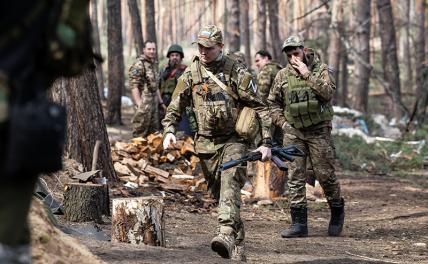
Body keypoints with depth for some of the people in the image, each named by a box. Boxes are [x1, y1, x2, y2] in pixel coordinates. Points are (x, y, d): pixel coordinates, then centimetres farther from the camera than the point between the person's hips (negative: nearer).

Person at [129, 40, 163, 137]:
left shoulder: (154, 64, 16)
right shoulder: (139, 65, -11)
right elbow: (133, 86, -18)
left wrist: (161, 102, 22)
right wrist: (139, 104, -24)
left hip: (154, 103, 9)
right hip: (144, 103, -9)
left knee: (154, 132, 11)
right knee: (140, 133, -7)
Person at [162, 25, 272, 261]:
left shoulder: (236, 72, -6)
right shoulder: (191, 73, 4)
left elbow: (260, 108, -5)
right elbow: (175, 106, 10)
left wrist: (266, 143, -11)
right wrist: (169, 130, -9)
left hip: (233, 140, -4)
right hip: (206, 142, 4)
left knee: (230, 185, -25)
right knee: (218, 192, 8)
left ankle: (227, 234, -41)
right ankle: (237, 246, 19)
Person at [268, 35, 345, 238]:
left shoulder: (320, 69, -2)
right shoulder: (282, 75, 6)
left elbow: (328, 93, -18)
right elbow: (273, 102, 16)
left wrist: (307, 74, -19)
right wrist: (282, 122, 3)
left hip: (319, 130, -3)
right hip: (293, 132, 3)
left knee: (325, 174, 0)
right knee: (295, 177, -1)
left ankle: (337, 212, 23)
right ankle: (299, 223, 1)